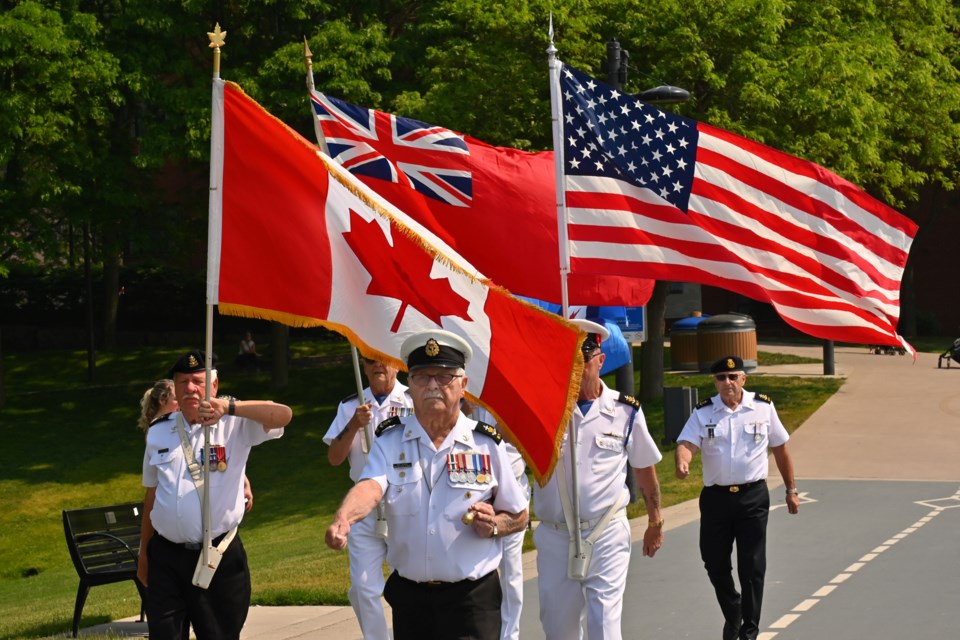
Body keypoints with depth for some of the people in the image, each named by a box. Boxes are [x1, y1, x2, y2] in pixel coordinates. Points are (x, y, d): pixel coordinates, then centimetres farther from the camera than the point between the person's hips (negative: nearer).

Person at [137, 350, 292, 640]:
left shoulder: (235, 426, -3)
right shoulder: (158, 433, 11)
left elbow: (283, 415, -20)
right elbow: (151, 497, 17)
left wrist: (230, 407, -32)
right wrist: (143, 553, 18)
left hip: (219, 558, -3)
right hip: (165, 556, 3)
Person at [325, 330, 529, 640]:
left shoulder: (486, 444, 0)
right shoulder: (390, 440, 2)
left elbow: (519, 515, 10)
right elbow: (370, 487, -19)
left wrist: (493, 526, -13)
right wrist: (343, 519, -40)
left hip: (472, 599, -1)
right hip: (409, 597, 2)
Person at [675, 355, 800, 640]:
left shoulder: (763, 408, 3)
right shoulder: (703, 413, 2)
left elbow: (780, 448, 12)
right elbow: (687, 443, -12)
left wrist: (791, 489, 14)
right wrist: (682, 463, -36)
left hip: (753, 498, -1)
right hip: (715, 497, 1)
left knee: (752, 567, -3)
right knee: (715, 564, 8)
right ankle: (732, 615, 33)